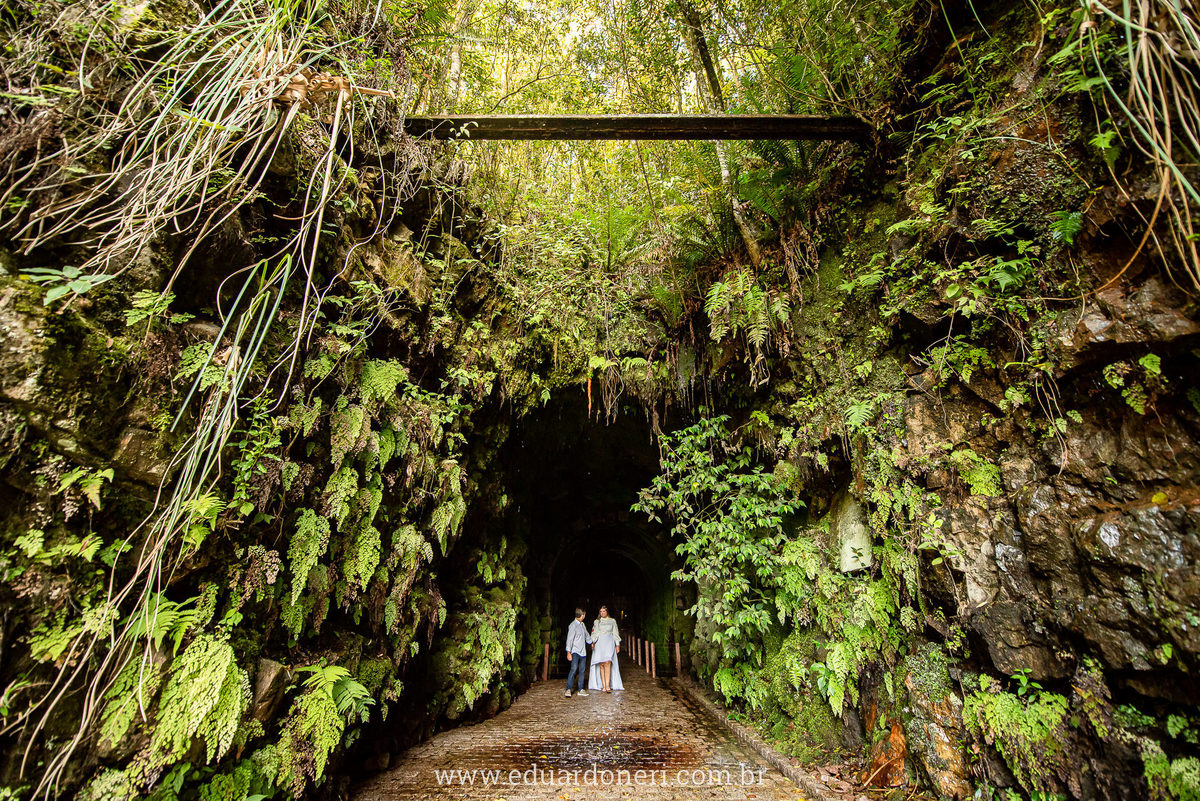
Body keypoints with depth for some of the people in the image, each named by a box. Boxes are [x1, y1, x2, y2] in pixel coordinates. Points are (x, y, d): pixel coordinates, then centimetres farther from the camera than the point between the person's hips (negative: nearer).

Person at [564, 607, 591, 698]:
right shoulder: (573, 625, -10)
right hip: (575, 651, -7)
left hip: (583, 651, 7)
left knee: (582, 670, 6)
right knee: (574, 669, -17)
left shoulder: (582, 624, 14)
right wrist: (568, 652, -18)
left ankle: (580, 690, 13)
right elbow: (569, 639, -14)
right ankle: (568, 689, -11)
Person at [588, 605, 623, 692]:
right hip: (599, 644, 1)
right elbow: (594, 633, 6)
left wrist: (617, 645, 7)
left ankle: (608, 685, -22)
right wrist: (592, 642, -10)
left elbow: (615, 633, 12)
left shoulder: (612, 621, 11)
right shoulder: (596, 622, 12)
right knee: (601, 665, -4)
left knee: (607, 663, -17)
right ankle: (603, 686, 1)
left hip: (609, 643, -1)